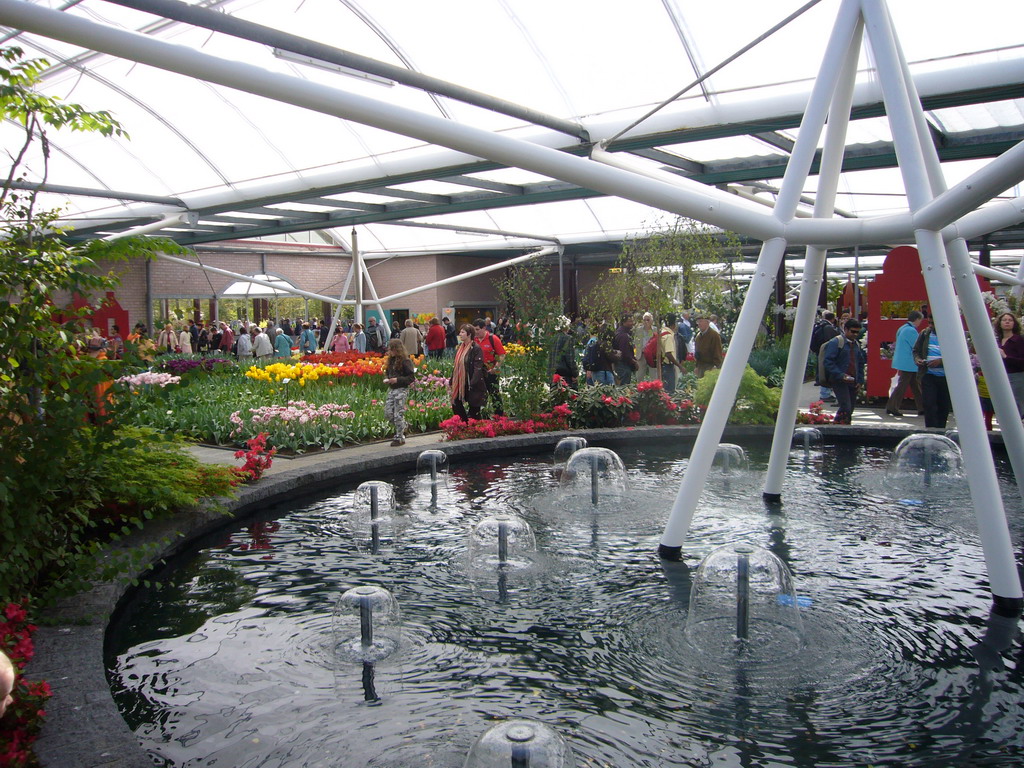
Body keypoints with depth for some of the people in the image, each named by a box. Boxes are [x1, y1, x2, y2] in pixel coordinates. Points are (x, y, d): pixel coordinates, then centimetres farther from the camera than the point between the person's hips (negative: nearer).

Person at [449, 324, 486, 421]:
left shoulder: (476, 348, -14)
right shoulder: (460, 347, 11)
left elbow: (478, 368, -19)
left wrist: (472, 385, -25)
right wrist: (451, 382, 15)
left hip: (471, 385, -8)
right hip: (460, 383, 8)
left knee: (474, 409, 2)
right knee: (456, 405, 10)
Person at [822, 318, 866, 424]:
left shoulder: (857, 345, 17)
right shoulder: (836, 342, -6)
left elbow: (861, 363, 24)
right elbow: (828, 361, -13)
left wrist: (860, 380, 11)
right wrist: (841, 375, -21)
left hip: (853, 382, 7)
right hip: (839, 382, -7)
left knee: (850, 410, 8)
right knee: (845, 407, -17)